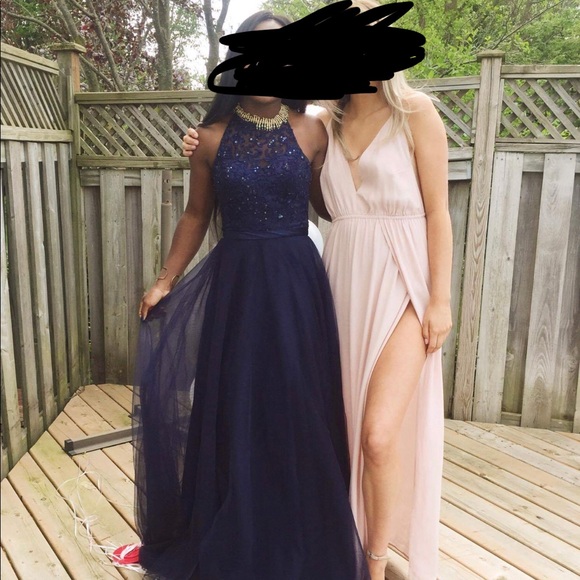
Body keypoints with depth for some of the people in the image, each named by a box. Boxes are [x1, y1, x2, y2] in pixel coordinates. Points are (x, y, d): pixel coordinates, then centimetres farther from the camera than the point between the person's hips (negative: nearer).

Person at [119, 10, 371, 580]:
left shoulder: (311, 131, 0)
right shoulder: (213, 136, 2)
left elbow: (330, 205, 8)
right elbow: (196, 215, 11)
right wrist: (166, 280, 13)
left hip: (296, 283, 0)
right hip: (234, 282, 1)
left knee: (297, 412, 7)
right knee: (233, 409, 9)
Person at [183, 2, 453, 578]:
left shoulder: (415, 112, -2)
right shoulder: (325, 125, 9)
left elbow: (437, 211, -4)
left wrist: (441, 298, -7)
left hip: (400, 286, -4)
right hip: (343, 282, 4)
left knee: (379, 434, -9)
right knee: (348, 427, 11)